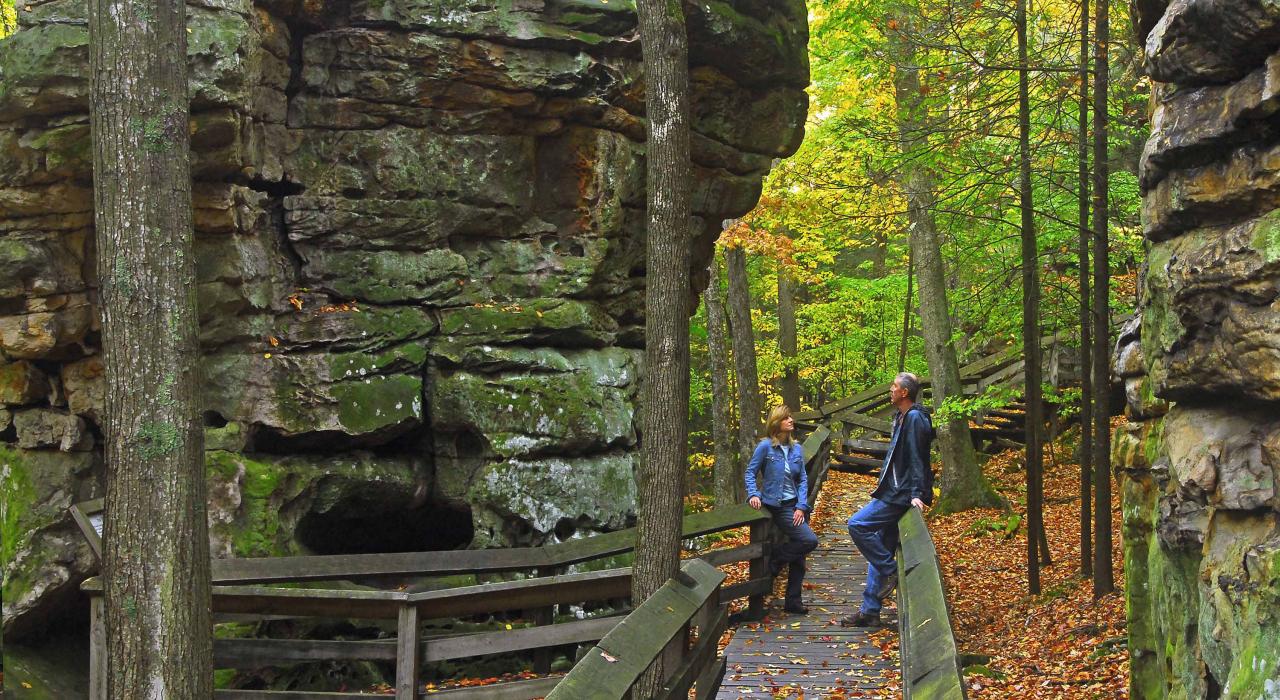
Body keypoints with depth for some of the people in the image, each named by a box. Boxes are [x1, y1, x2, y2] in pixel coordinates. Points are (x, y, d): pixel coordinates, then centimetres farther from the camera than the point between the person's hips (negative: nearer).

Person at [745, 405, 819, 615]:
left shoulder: (797, 449, 8)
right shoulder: (766, 446, -8)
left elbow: (803, 479, 7)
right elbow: (750, 471, -3)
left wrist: (801, 506, -3)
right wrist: (753, 494, -18)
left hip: (795, 505, 6)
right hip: (778, 505, -6)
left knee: (798, 556, 7)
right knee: (809, 540, -19)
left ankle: (793, 601, 17)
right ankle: (775, 559, 3)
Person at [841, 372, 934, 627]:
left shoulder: (915, 418, -14)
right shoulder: (902, 418, 17)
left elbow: (917, 459, -21)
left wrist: (917, 494, -26)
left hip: (901, 496, -10)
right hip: (893, 493, 10)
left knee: (857, 524, -16)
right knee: (879, 551, 10)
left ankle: (891, 571, -6)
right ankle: (870, 611, 13)